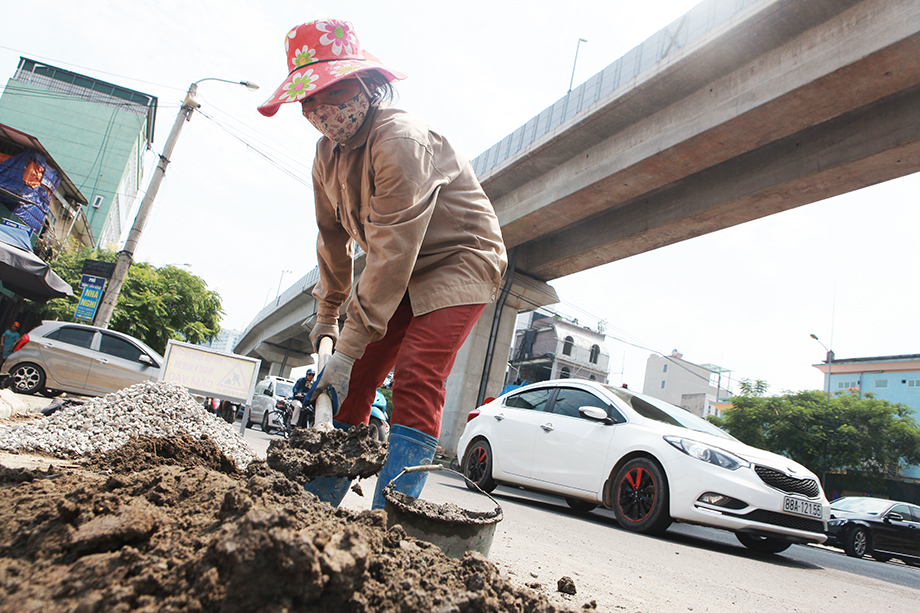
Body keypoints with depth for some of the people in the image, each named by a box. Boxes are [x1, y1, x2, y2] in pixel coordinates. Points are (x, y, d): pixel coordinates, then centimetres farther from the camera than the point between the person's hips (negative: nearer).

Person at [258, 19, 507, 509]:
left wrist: (347, 349, -28)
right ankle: (316, 503, 11)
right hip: (402, 271, 8)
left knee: (415, 378, -24)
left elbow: (392, 255, -30)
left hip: (460, 260, -7)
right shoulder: (328, 154, 1)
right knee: (352, 381, 1)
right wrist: (327, 316, 16)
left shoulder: (400, 140, -27)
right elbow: (334, 239, 12)